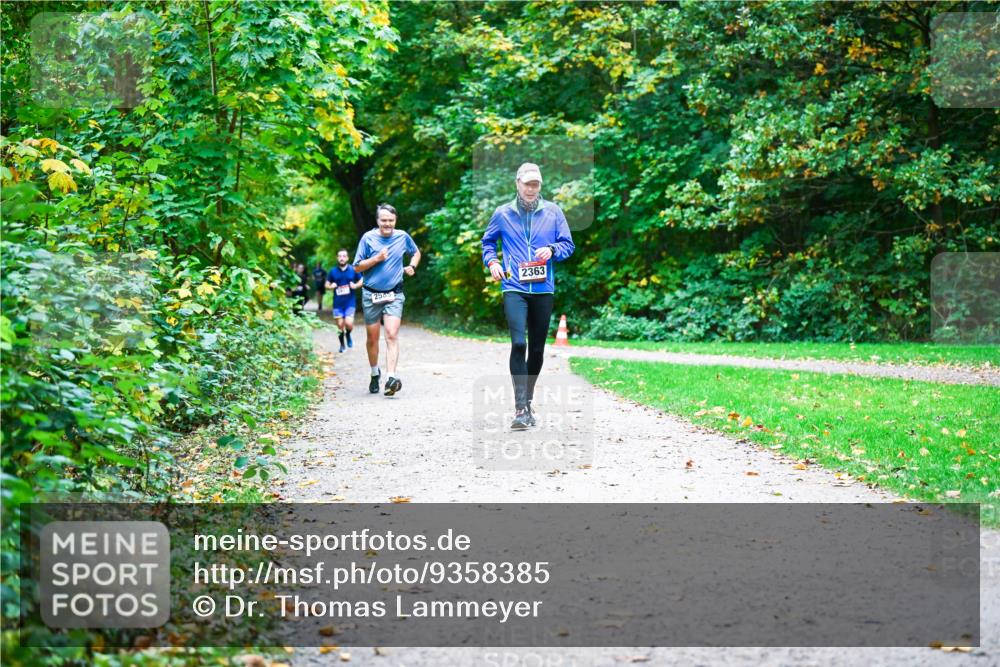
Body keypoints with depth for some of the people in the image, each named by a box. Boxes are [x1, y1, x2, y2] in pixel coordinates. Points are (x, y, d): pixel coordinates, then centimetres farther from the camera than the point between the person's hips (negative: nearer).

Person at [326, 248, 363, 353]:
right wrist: (331, 286, -9)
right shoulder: (333, 271, 4)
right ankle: (342, 344, 25)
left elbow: (362, 280, 9)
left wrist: (356, 285, -10)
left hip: (350, 302, -2)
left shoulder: (353, 270, 0)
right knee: (340, 326, 5)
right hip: (338, 303, 2)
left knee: (349, 324, -15)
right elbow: (326, 284, 13)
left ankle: (348, 335, 19)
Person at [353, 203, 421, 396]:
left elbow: (416, 253, 24)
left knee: (392, 335, -16)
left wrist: (412, 267, 5)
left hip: (394, 295, 0)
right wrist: (377, 258, -14)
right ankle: (375, 374, 31)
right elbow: (357, 266, -1)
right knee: (372, 338, 9)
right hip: (371, 295, 0)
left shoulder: (402, 237, 4)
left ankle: (392, 377, -25)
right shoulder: (368, 238, -2)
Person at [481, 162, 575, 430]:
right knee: (518, 343, -18)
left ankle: (528, 401, 28)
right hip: (514, 288, -2)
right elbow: (487, 241, 20)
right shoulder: (502, 214, 5)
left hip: (544, 289, 2)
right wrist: (491, 261, 2)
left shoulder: (553, 211, 5)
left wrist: (552, 250, -11)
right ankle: (520, 409, -19)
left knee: (537, 348, 11)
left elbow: (568, 244, 9)